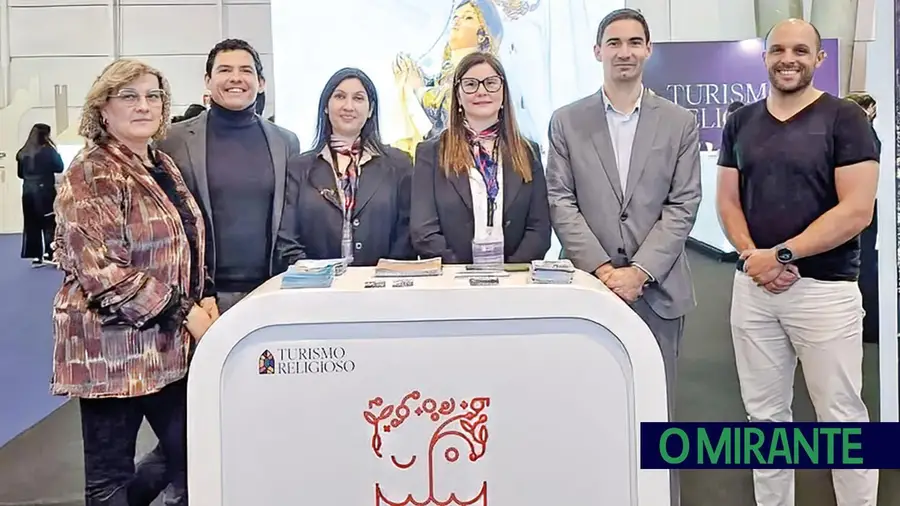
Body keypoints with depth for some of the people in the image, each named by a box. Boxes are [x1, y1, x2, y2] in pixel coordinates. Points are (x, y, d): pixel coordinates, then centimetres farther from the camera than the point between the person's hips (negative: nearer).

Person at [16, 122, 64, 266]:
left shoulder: (22, 153, 7)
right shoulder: (47, 150, -9)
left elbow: (20, 174, 13)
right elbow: (59, 168, -4)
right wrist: (55, 150, 3)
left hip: (28, 192, 5)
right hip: (45, 191, -5)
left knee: (31, 224, 8)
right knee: (49, 223, 2)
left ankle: (36, 256, 9)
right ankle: (49, 254, -2)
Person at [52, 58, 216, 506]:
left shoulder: (163, 166, 13)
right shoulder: (90, 175, -12)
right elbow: (101, 271, -21)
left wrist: (203, 296, 4)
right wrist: (185, 311, -20)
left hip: (168, 345, 8)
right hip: (112, 345, -8)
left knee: (192, 455, 12)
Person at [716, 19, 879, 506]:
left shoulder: (844, 119, -3)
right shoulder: (741, 122, 10)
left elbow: (856, 210, -12)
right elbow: (728, 201, 9)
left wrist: (781, 254, -15)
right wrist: (752, 255, -9)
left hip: (825, 289, -4)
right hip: (752, 287, 4)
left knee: (841, 417, 4)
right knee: (765, 414, 12)